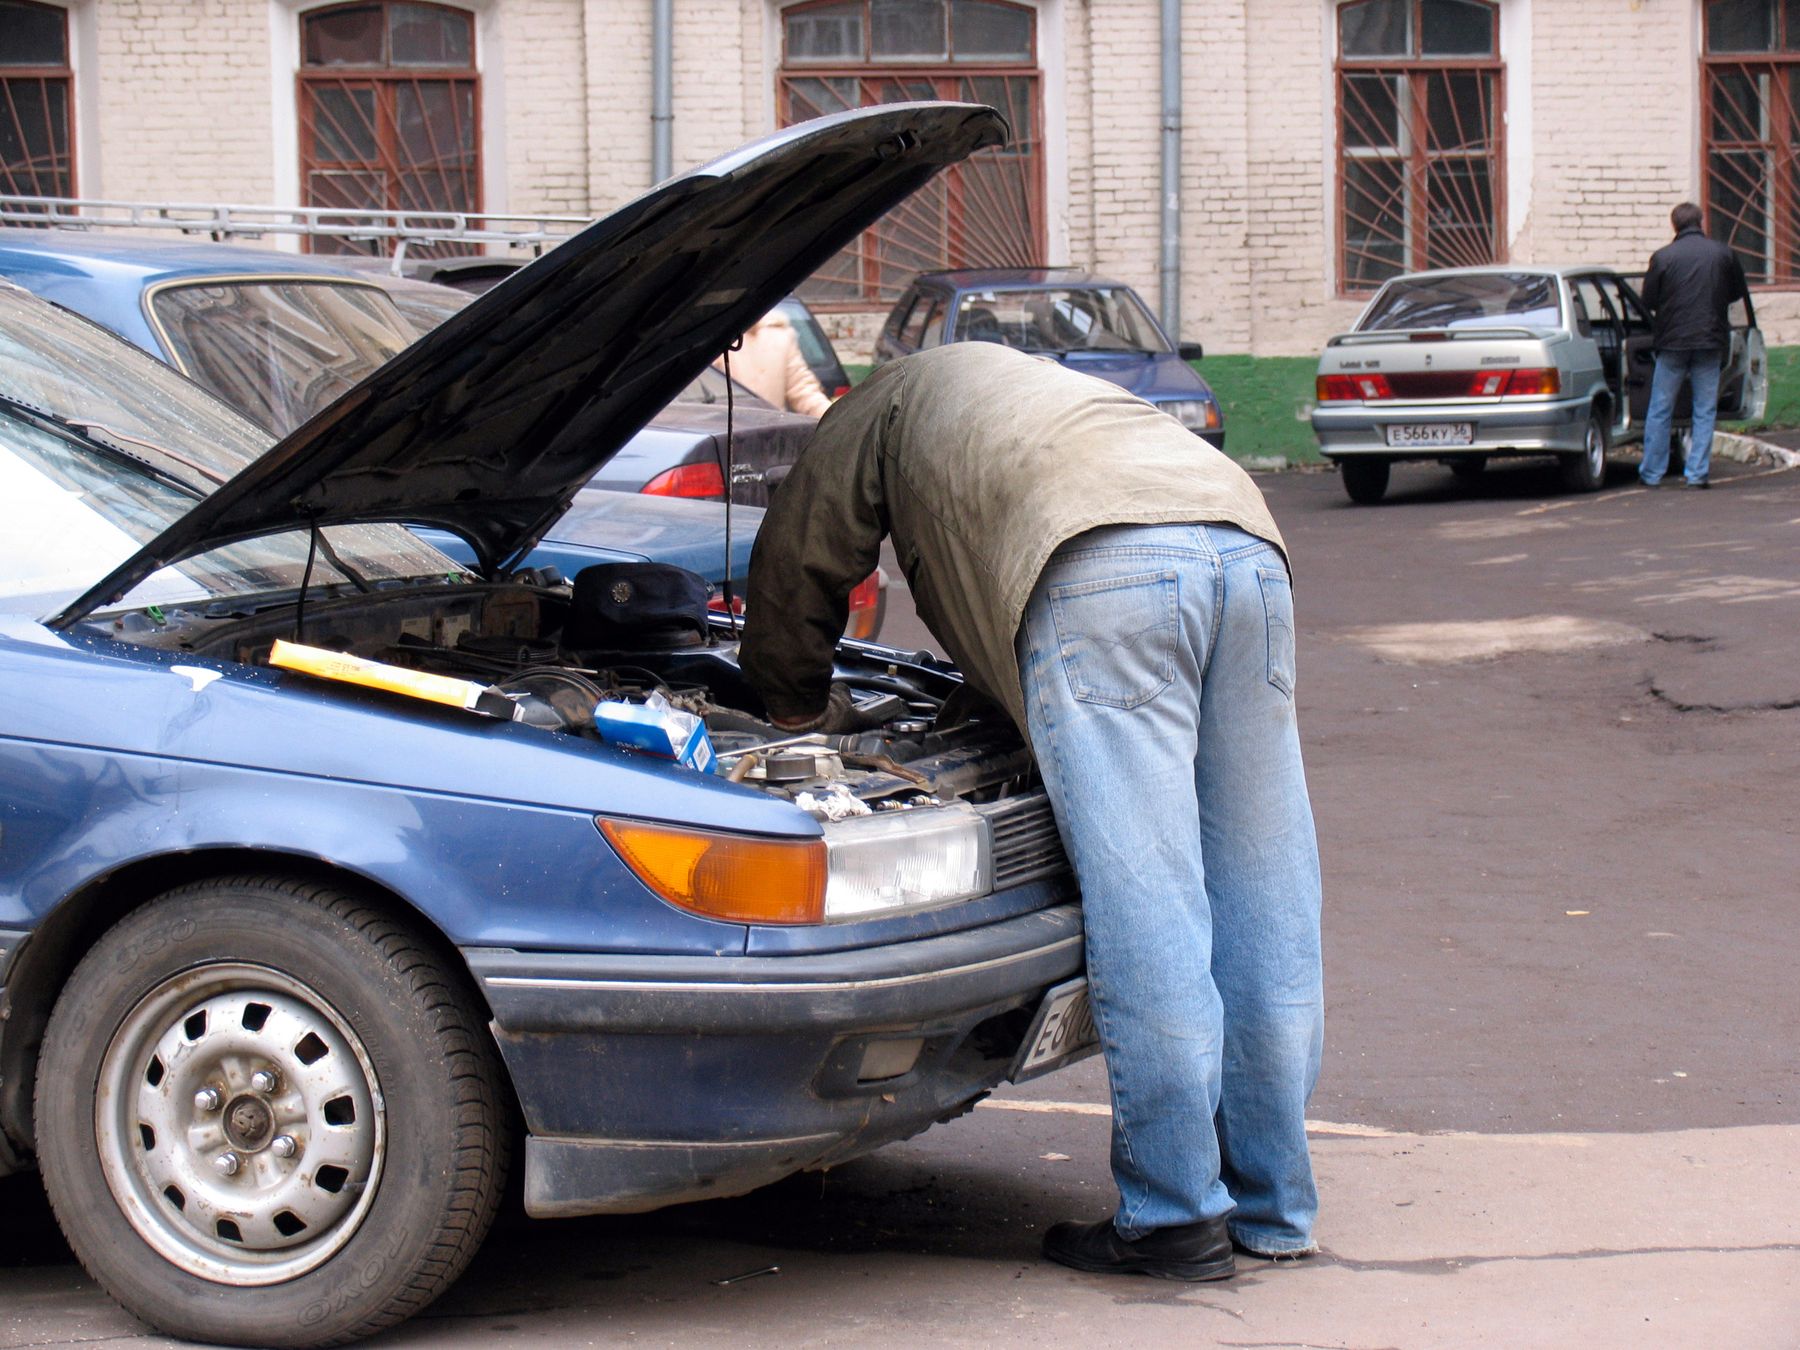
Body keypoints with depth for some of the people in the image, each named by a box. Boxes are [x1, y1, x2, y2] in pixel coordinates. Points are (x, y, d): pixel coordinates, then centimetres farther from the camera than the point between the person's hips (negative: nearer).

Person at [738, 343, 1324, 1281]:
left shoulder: (886, 406, 30)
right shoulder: (1046, 394, 46)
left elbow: (792, 573, 32)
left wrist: (799, 710, 46)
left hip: (1100, 569, -7)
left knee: (1142, 903, -7)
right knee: (1263, 905, 8)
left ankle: (1175, 1215, -5)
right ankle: (1273, 1208, 15)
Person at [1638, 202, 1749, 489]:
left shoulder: (1662, 257, -7)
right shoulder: (1723, 253, -1)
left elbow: (1648, 300, -1)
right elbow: (1739, 291, 13)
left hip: (1672, 339, -1)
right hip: (1711, 341, 1)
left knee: (1659, 411, 8)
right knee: (1705, 410, 8)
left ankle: (1651, 473, 10)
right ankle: (1698, 473, 5)